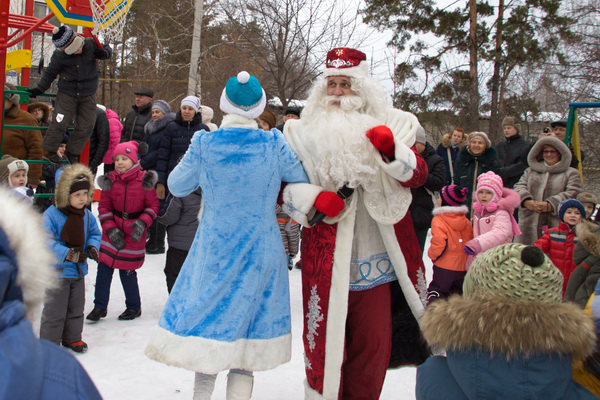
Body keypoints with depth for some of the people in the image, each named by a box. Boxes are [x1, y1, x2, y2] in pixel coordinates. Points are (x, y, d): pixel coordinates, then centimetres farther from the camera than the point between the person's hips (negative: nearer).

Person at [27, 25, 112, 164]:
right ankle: (48, 151, 9)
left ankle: (72, 153, 20)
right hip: (67, 94, -2)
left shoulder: (91, 44, -10)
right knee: (60, 123, -9)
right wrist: (39, 89, 1)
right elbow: (50, 73, 2)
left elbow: (106, 50, 6)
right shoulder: (59, 55, -12)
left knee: (86, 126, 2)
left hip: (88, 95, 2)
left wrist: (104, 53, -18)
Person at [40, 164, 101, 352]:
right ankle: (49, 342, 17)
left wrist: (92, 247, -8)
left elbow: (94, 233, 14)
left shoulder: (87, 215, 2)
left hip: (79, 270, 6)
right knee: (54, 310, 1)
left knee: (76, 308, 18)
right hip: (57, 270, -6)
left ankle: (72, 338, 35)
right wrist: (69, 254, -30)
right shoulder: (51, 215, -18)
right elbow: (46, 243, -23)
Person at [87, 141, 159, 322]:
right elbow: (104, 207, 5)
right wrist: (110, 229, -8)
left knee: (127, 271, 1)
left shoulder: (144, 181, -6)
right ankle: (100, 306, 15)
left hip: (134, 234, -3)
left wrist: (142, 223, -17)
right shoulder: (110, 181, 1)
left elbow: (153, 205, -1)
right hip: (113, 232, 3)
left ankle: (134, 307, 22)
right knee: (104, 267, 0)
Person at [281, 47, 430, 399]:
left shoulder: (389, 126, 9)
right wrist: (314, 199, -11)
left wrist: (391, 150, -18)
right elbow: (284, 184, 8)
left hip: (375, 257, 1)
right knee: (327, 335, 4)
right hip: (326, 255, -1)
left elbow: (418, 175, 1)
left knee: (374, 340, 6)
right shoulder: (307, 133, 8)